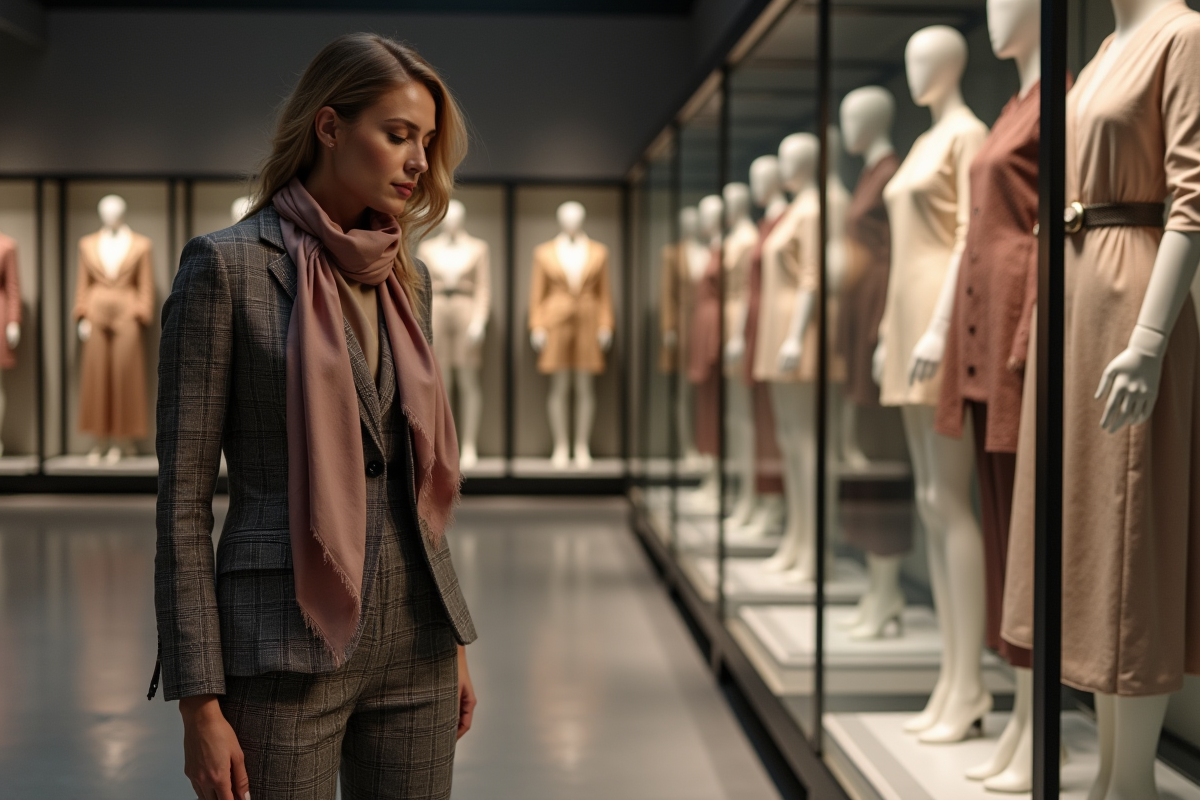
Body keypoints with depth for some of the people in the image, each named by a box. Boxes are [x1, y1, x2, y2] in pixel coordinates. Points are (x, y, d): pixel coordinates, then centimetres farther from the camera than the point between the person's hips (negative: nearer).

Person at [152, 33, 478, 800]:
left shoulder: (404, 278, 11)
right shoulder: (227, 265, -8)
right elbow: (183, 501, -9)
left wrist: (455, 644, 15)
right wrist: (201, 705, -12)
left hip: (414, 644, 6)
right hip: (286, 647, -6)